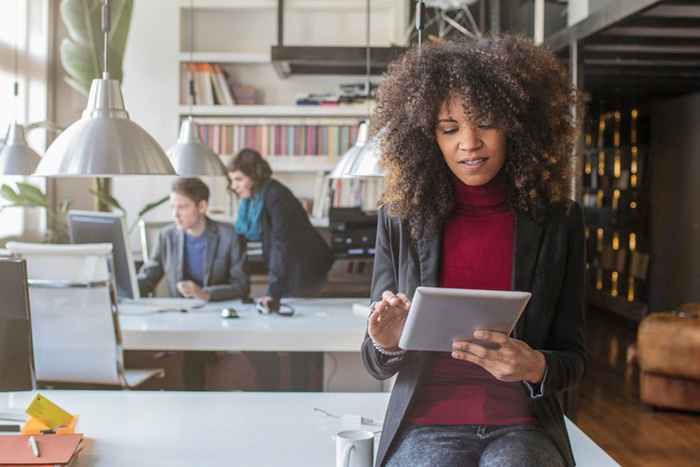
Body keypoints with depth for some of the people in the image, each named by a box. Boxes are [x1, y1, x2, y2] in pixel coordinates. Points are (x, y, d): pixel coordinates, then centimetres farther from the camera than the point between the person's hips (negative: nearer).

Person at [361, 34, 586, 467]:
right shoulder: (400, 220, 3)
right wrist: (385, 344, -15)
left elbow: (573, 359, 7)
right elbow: (378, 366, 8)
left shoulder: (558, 221, 3)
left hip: (522, 427, 1)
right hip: (426, 427, 0)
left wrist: (535, 368, -15)